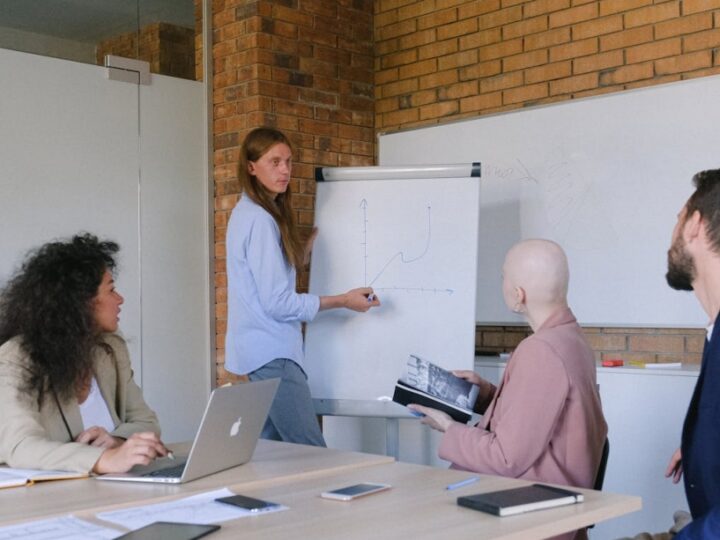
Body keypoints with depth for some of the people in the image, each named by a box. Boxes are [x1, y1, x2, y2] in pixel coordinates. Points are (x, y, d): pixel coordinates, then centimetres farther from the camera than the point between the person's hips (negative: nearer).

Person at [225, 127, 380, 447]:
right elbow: (278, 302, -17)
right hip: (271, 354, -10)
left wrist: (309, 248, 16)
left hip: (263, 352, 10)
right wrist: (343, 301, -12)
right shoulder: (259, 220, -15)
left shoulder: (248, 213, 15)